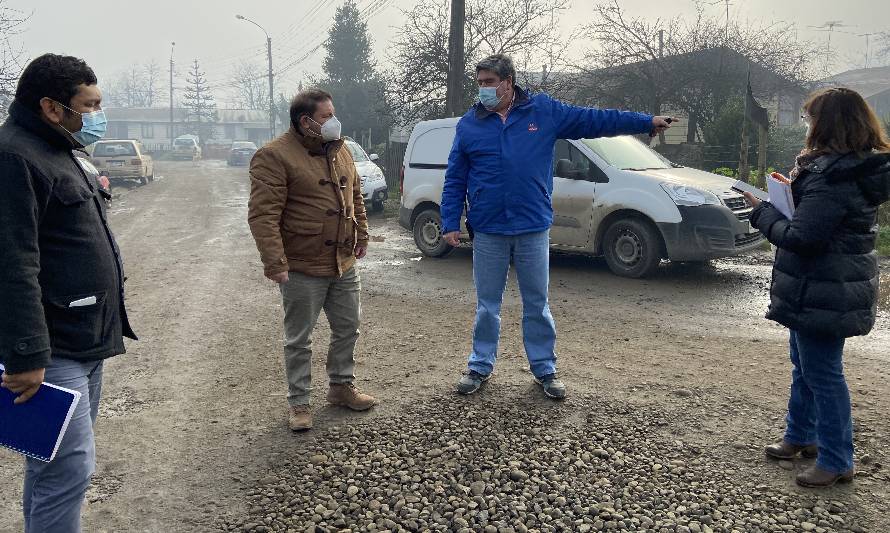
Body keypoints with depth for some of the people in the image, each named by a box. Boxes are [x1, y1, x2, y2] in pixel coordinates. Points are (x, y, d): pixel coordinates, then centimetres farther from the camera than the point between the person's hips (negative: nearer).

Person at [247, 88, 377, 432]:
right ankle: (299, 403, 20)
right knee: (299, 339, 6)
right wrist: (274, 262, -25)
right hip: (302, 269, -7)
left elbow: (355, 197, 21)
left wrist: (361, 237, 19)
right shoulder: (274, 156, -14)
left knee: (347, 330, 17)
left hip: (343, 264, 7)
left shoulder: (340, 151, 10)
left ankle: (341, 387, 35)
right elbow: (263, 214, -20)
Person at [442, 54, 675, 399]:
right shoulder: (469, 124, 3)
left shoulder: (544, 111, 2)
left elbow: (595, 120, 6)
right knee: (487, 306, 10)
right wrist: (450, 223, -2)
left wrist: (647, 122, 7)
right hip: (487, 232, 1)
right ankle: (480, 366, 25)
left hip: (533, 229, 0)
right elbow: (455, 180, 4)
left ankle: (544, 370, 23)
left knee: (537, 305, 9)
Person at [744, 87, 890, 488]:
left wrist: (763, 211, -13)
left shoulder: (832, 179, -25)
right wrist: (793, 193, 3)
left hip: (823, 295, -11)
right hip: (834, 288, 11)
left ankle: (836, 462, 14)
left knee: (822, 374, 1)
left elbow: (800, 237, -26)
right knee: (804, 365, 22)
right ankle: (800, 436, 38)